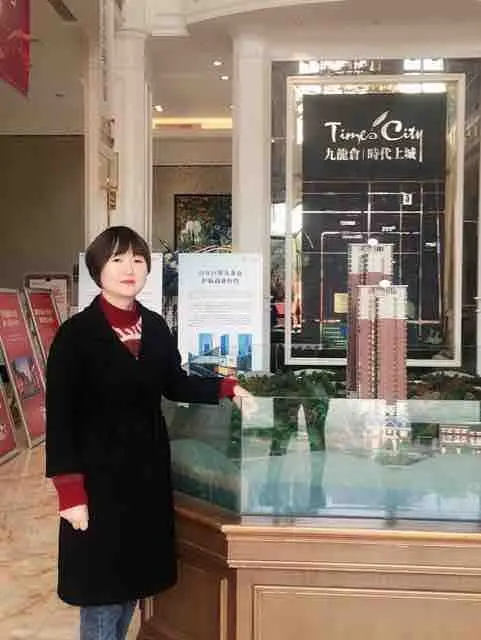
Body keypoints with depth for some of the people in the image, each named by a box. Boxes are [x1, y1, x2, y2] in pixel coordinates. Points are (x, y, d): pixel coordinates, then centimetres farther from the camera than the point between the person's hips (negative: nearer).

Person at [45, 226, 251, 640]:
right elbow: (60, 417, -14)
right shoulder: (76, 333, -13)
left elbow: (175, 385, 16)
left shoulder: (155, 327, 3)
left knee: (134, 577, 15)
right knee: (101, 587, 4)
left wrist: (226, 388, 4)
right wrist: (70, 492, -17)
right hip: (99, 474, -5)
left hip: (148, 470, 5)